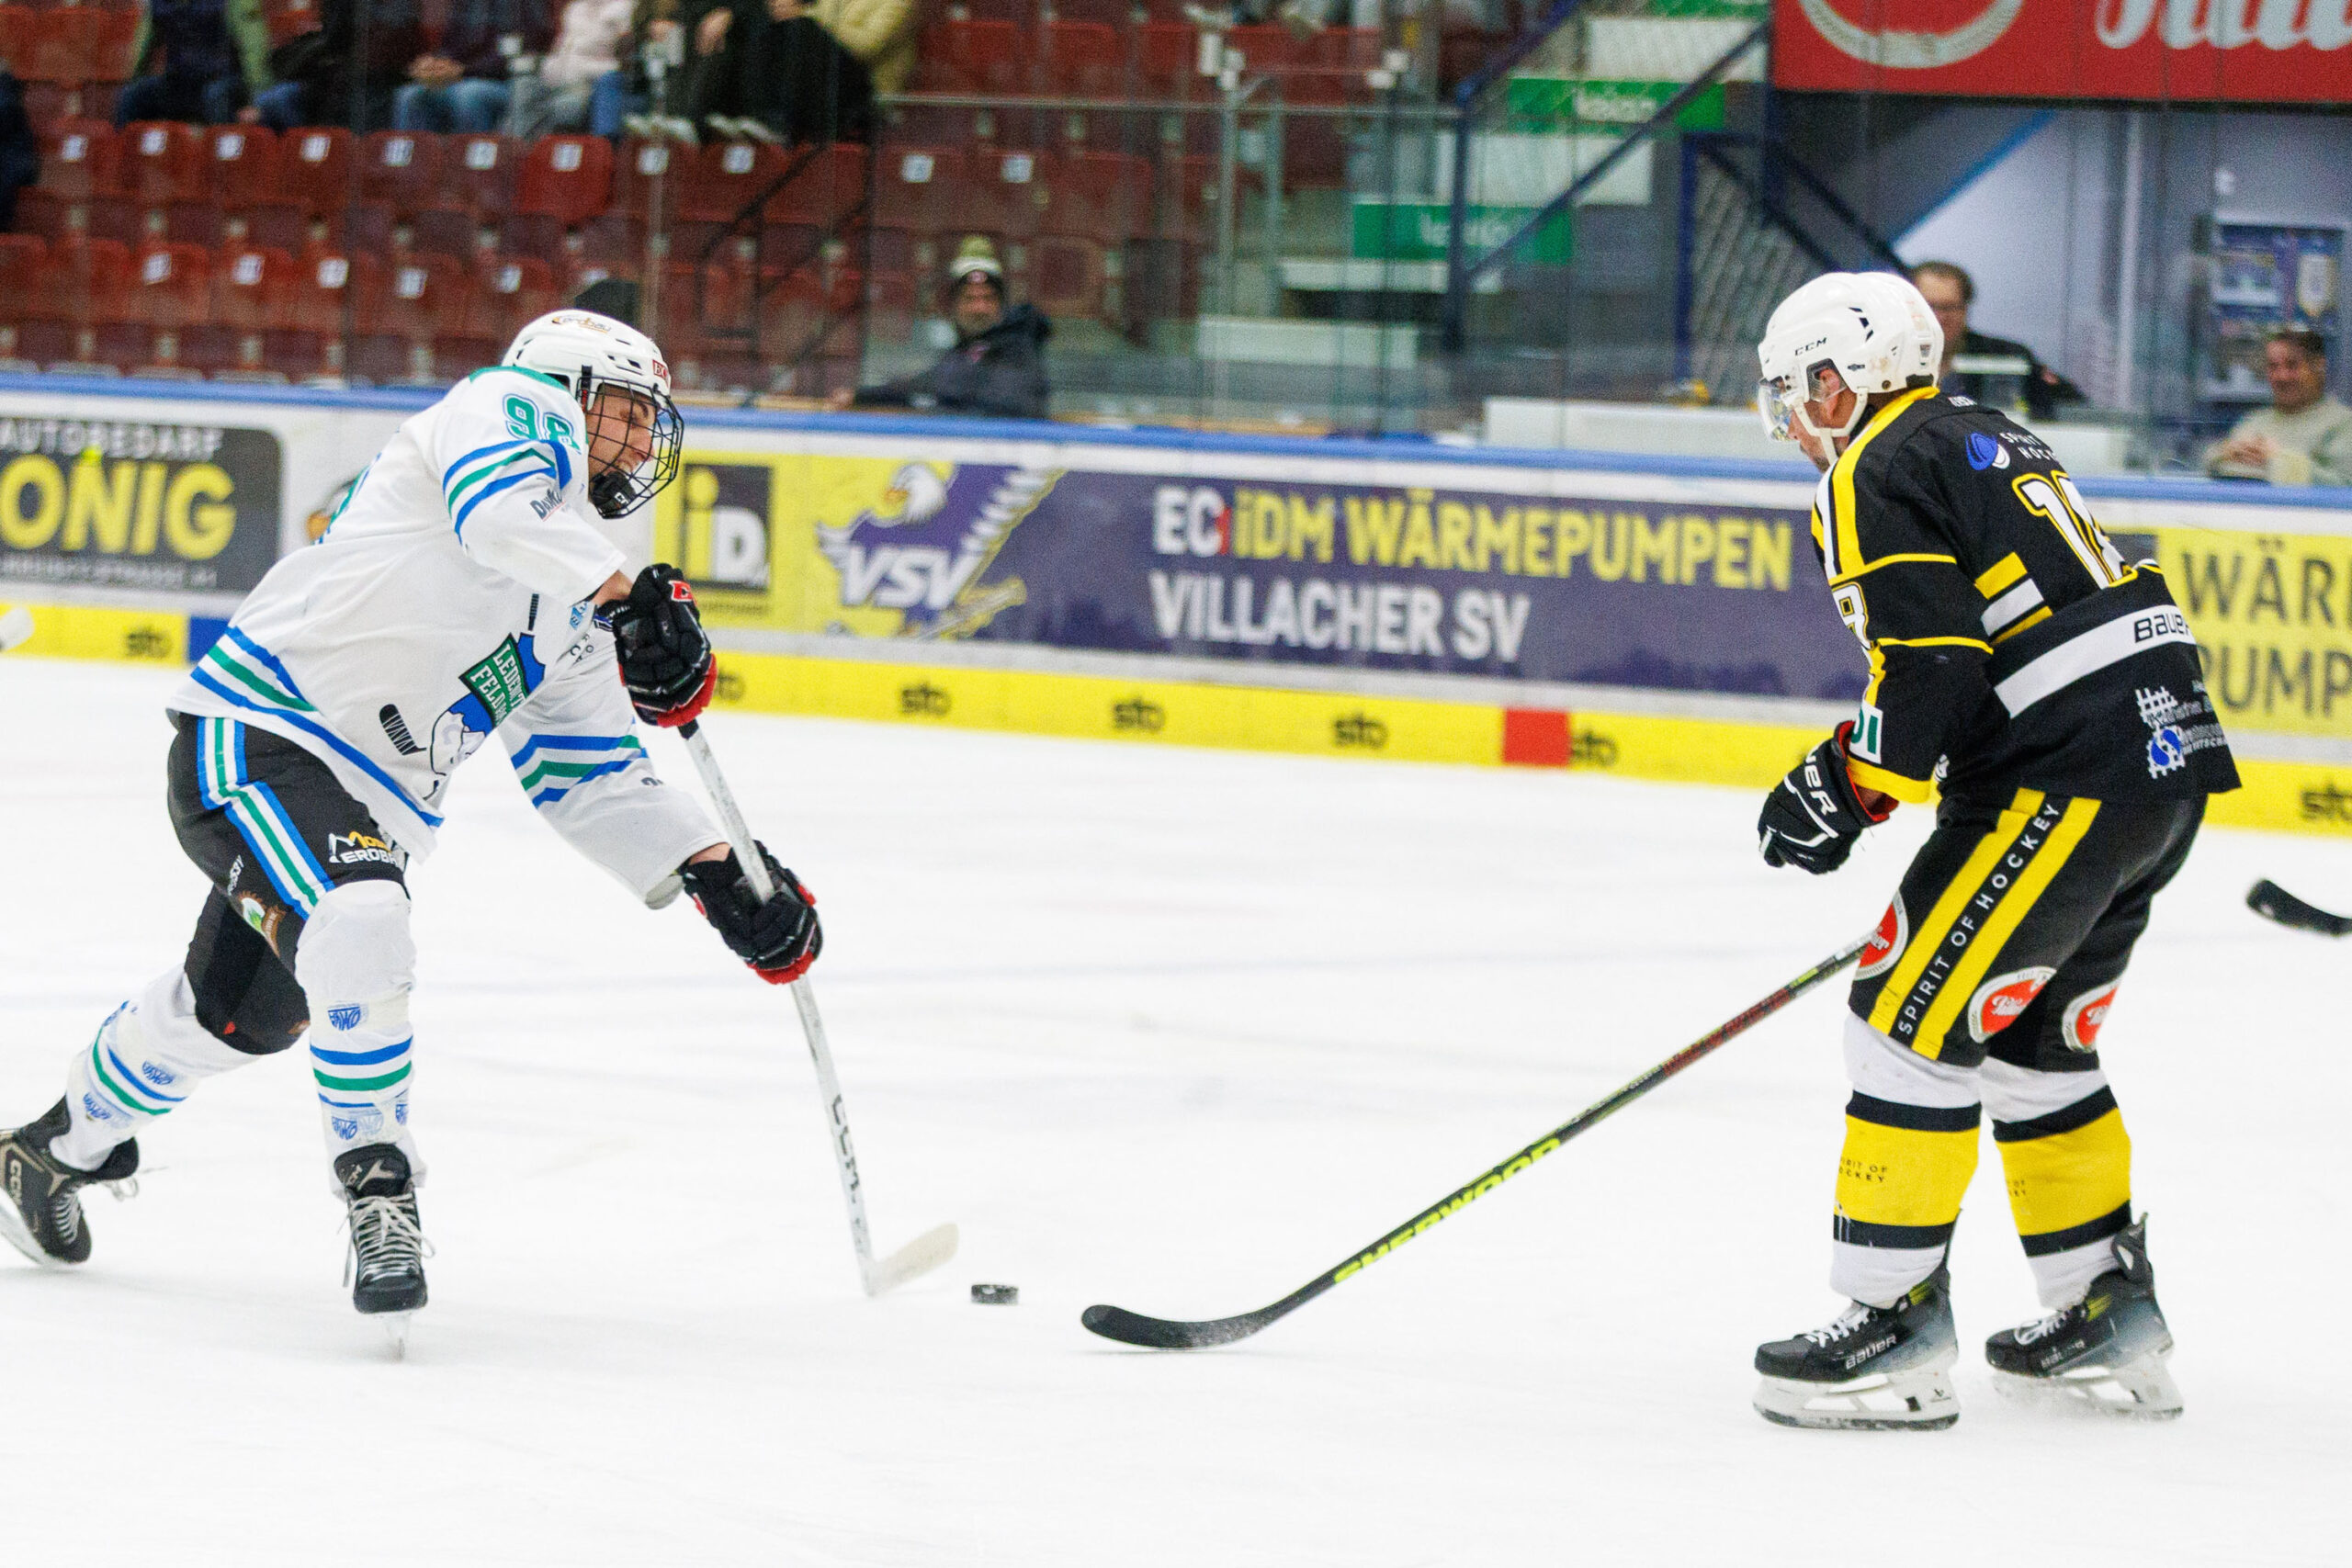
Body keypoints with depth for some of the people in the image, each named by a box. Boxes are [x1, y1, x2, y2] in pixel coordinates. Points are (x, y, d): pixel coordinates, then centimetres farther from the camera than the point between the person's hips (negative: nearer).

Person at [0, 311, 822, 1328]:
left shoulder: (574, 615, 20)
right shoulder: (513, 406, -3)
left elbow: (593, 782, 17)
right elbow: (500, 511, -26)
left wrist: (716, 876, 5)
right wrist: (629, 596, -35)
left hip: (373, 802, 10)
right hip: (255, 736, -10)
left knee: (239, 1014, 20)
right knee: (358, 926, -33)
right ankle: (378, 1192, -24)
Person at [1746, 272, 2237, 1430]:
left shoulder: (1877, 477, -6)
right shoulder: (1982, 442, 23)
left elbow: (1931, 666, -17)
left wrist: (1847, 793, -7)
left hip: (2072, 780, -10)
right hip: (2169, 756, 10)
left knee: (1911, 1013, -5)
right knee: (2030, 1037, 20)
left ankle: (1895, 1325, -6)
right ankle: (2108, 1318, 23)